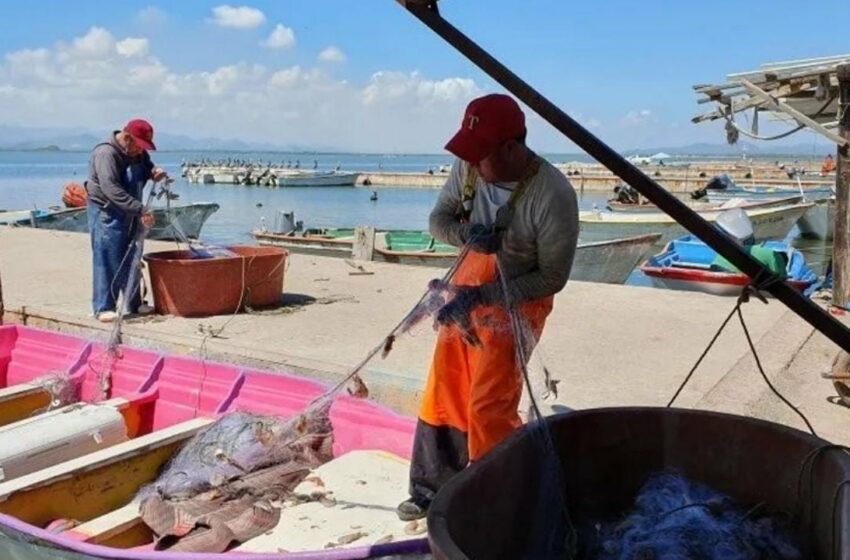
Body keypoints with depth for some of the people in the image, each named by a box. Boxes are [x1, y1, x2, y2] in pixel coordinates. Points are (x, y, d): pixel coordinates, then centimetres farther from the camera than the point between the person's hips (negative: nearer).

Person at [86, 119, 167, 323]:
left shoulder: (138, 152, 5)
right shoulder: (106, 153, -22)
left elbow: (146, 167, 25)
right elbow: (111, 189, -31)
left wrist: (154, 172, -2)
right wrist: (140, 209, -38)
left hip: (129, 213, 9)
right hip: (106, 212, -8)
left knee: (132, 260, 13)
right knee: (107, 260, -7)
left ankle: (133, 304, 22)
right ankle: (103, 307, -1)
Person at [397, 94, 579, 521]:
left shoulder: (553, 196, -27)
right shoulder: (468, 168, -12)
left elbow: (553, 277, -20)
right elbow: (438, 219, 0)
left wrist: (485, 295, -26)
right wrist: (467, 234, -24)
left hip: (517, 302, -6)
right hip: (467, 289, 6)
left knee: (489, 408, -8)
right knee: (444, 394, 12)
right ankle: (434, 491, 30)